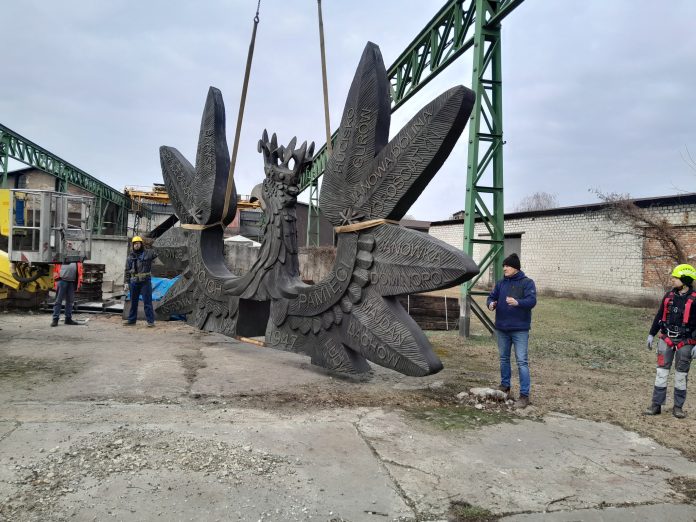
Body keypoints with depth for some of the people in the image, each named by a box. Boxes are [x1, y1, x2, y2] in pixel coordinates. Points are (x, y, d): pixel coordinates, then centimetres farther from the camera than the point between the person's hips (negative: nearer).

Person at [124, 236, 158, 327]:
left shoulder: (148, 253, 1)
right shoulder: (130, 256, 10)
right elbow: (127, 270, 10)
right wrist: (126, 282, 5)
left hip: (145, 281, -4)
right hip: (134, 282, 4)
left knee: (147, 302, -3)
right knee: (133, 302, 13)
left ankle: (150, 321, 1)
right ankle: (131, 319, 25)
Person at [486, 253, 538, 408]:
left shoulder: (527, 283, -8)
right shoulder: (501, 283, 8)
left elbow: (532, 301, -19)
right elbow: (492, 296, 13)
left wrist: (517, 302, -37)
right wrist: (491, 303, -11)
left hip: (520, 329, -6)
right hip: (502, 328, 6)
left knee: (522, 361, -6)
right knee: (504, 358, 17)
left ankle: (524, 394, -2)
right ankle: (505, 386, 33)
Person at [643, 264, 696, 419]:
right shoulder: (669, 296, 5)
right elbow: (659, 316, 12)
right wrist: (651, 334, 12)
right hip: (666, 339, 4)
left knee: (681, 375, 6)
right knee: (661, 372, 3)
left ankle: (678, 407, 19)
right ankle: (656, 405, 9)